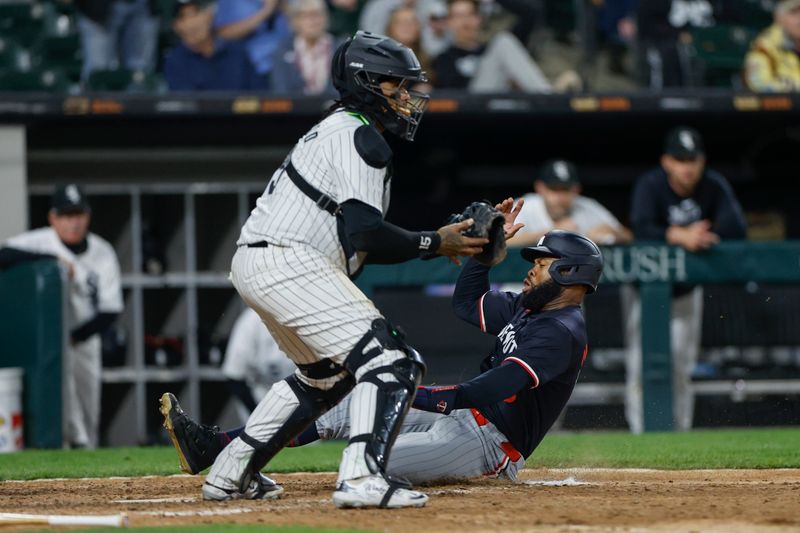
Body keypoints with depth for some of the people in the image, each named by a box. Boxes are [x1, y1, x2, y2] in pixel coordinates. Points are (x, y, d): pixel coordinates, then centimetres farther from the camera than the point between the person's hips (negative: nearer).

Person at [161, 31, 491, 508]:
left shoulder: (335, 130, 25)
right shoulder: (360, 136, -8)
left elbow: (354, 238, 22)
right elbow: (364, 231, -19)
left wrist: (436, 241, 13)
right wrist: (433, 244, -8)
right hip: (290, 263, -11)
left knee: (327, 373, 29)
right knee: (391, 361, -15)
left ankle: (232, 475, 30)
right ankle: (363, 479, -31)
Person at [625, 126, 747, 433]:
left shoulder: (714, 186, -12)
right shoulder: (650, 186, -20)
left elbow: (737, 229, -21)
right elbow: (642, 229, -36)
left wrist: (702, 237, -36)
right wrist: (680, 236, -52)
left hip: (686, 291, 3)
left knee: (682, 367, 7)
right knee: (641, 364, -8)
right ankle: (641, 434, -4)